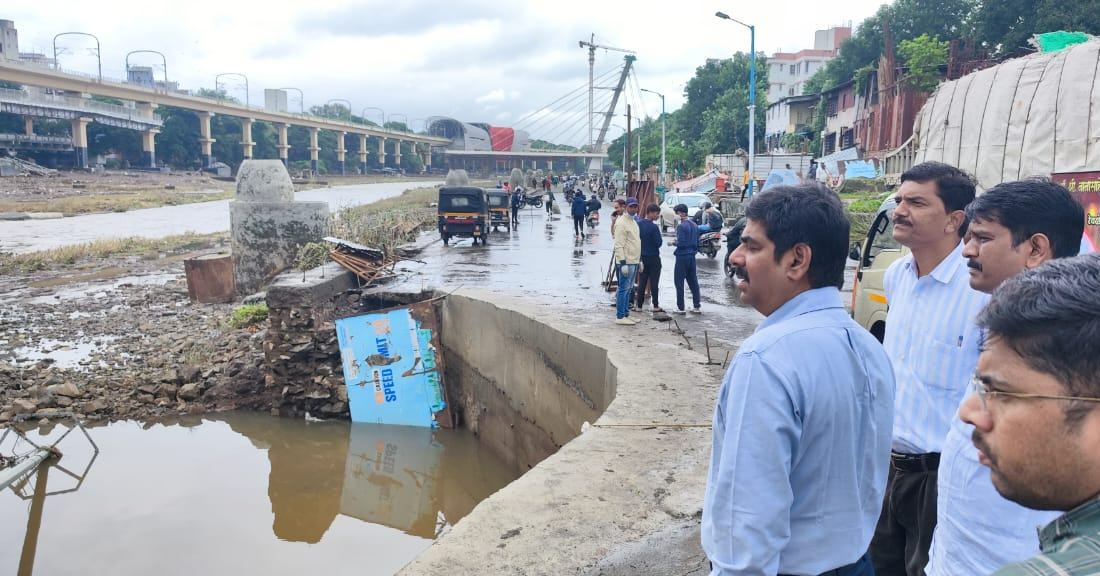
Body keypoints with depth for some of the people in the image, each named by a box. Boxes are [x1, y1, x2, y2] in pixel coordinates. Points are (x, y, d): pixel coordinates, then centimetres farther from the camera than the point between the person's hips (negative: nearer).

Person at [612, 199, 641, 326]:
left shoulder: (634, 222, 17)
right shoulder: (622, 223, -12)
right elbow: (619, 245, -17)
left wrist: (640, 259, 22)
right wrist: (623, 262, -22)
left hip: (634, 261, 9)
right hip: (626, 261, -9)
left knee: (629, 288, 13)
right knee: (624, 288, -7)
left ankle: (626, 314, 19)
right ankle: (620, 317, -4)